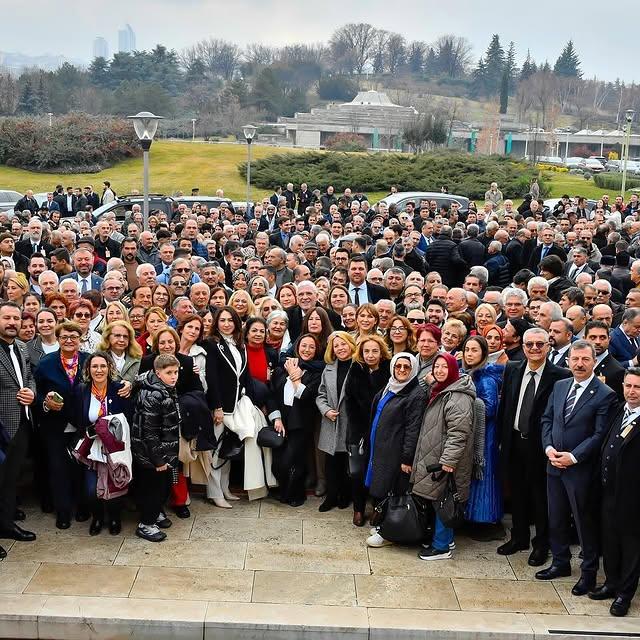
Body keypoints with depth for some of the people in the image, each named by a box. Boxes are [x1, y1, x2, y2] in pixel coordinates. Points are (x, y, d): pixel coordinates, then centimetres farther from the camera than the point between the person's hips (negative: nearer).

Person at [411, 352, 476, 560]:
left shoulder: (458, 397, -18)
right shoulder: (440, 392, 15)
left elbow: (458, 432, -23)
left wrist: (448, 460, -24)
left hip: (446, 461, -10)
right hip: (433, 457, 10)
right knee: (439, 500, 16)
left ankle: (441, 546, 8)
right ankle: (446, 539, 27)